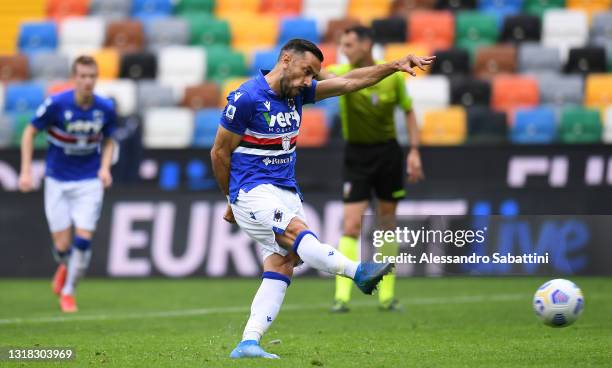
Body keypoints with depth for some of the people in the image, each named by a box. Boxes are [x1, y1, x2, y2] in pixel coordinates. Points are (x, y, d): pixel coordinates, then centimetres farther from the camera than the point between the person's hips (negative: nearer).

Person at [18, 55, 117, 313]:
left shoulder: (105, 109, -7)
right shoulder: (56, 104, -15)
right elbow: (30, 132, -3)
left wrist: (105, 167, -6)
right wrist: (26, 171, -8)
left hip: (90, 182, 1)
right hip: (58, 182, -1)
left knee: (83, 241, -12)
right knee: (62, 246, -1)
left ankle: (68, 290, 8)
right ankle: (65, 267, 36)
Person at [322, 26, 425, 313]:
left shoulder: (393, 75, -6)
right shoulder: (343, 73, -12)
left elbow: (409, 111, 6)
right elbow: (325, 74, -36)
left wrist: (414, 151, -2)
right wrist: (323, 74, -61)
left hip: (388, 152, 2)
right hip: (356, 154, -2)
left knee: (388, 223, 8)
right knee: (351, 225, -12)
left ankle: (386, 296, 17)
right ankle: (342, 297, -10)